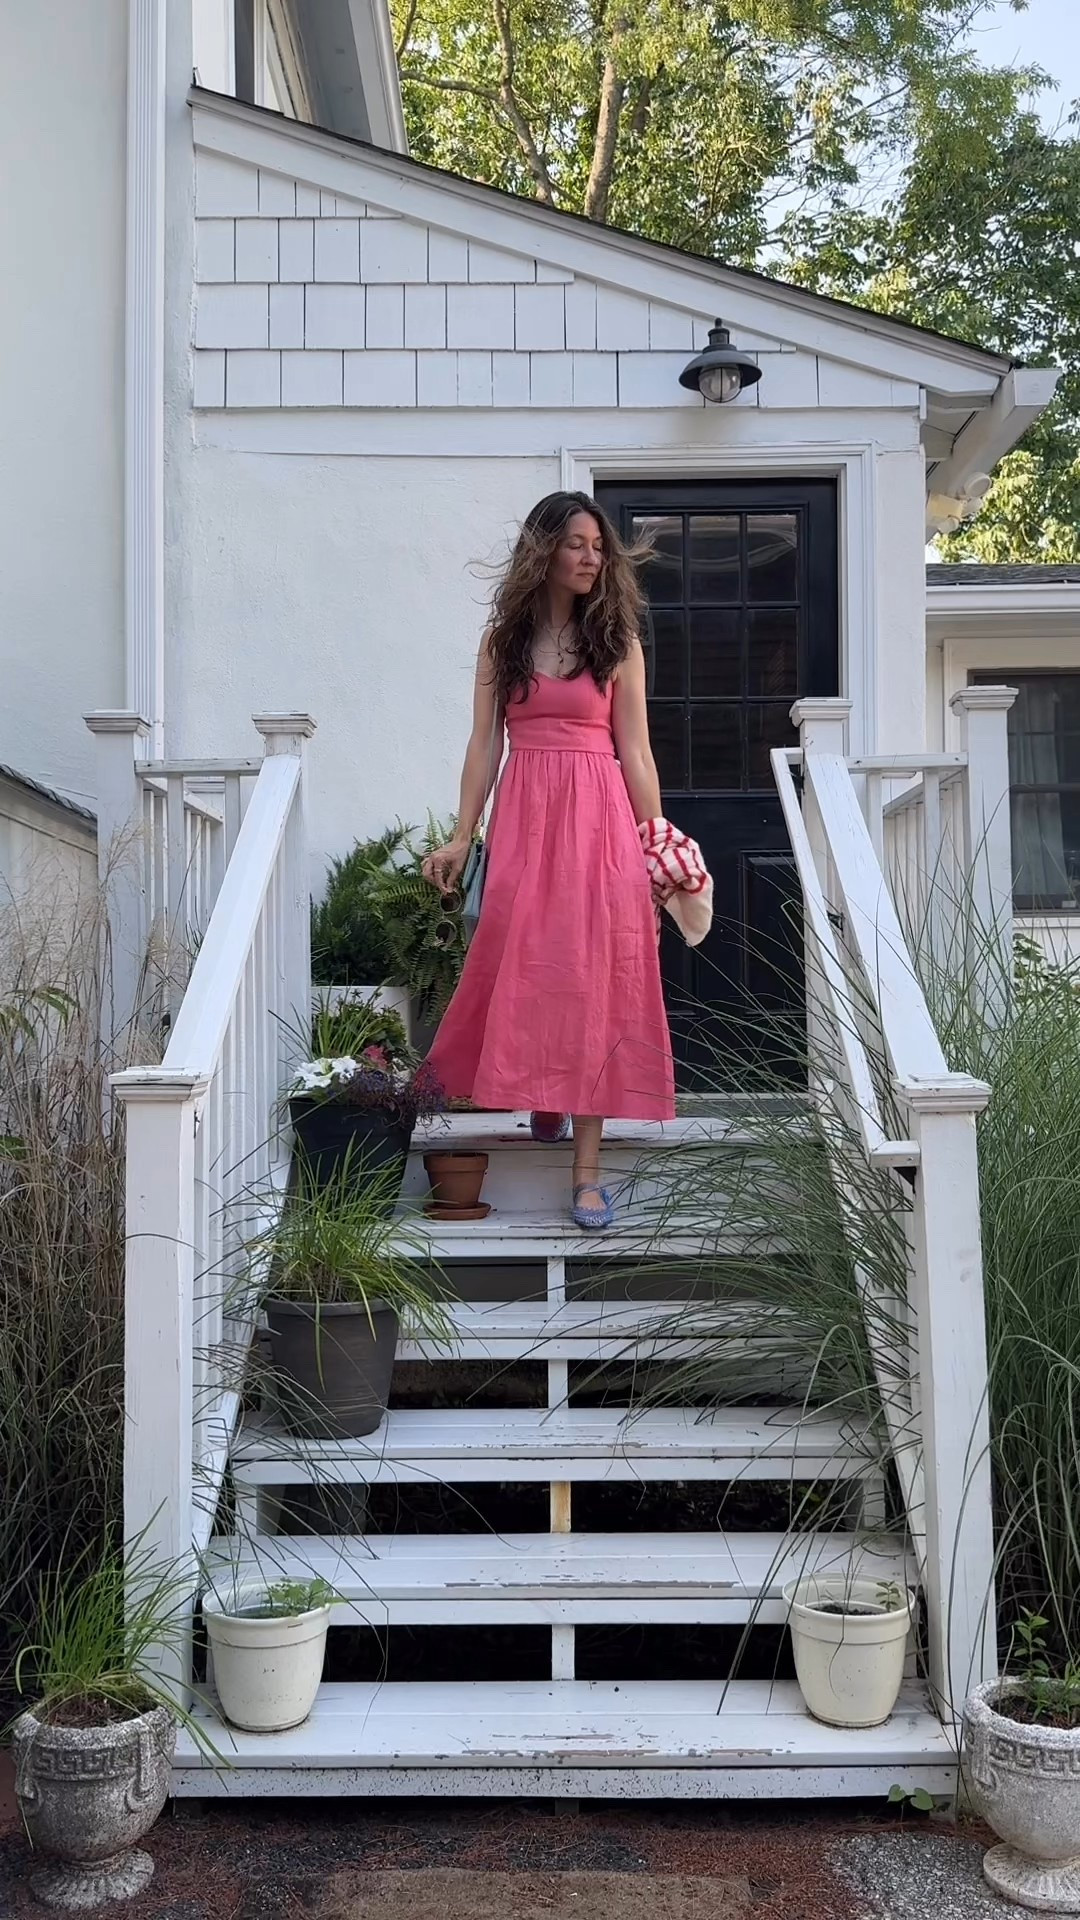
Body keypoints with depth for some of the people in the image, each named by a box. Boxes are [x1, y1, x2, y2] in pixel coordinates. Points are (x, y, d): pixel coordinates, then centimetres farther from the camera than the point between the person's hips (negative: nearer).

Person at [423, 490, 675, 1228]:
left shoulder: (617, 643, 6)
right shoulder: (503, 641, 9)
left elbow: (635, 752, 4)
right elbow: (485, 744, 8)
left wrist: (657, 842, -1)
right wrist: (463, 837, 2)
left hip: (599, 818, -1)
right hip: (523, 816, 2)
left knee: (592, 978, -5)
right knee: (524, 970, 2)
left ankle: (588, 1169, -3)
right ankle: (540, 1096, 32)